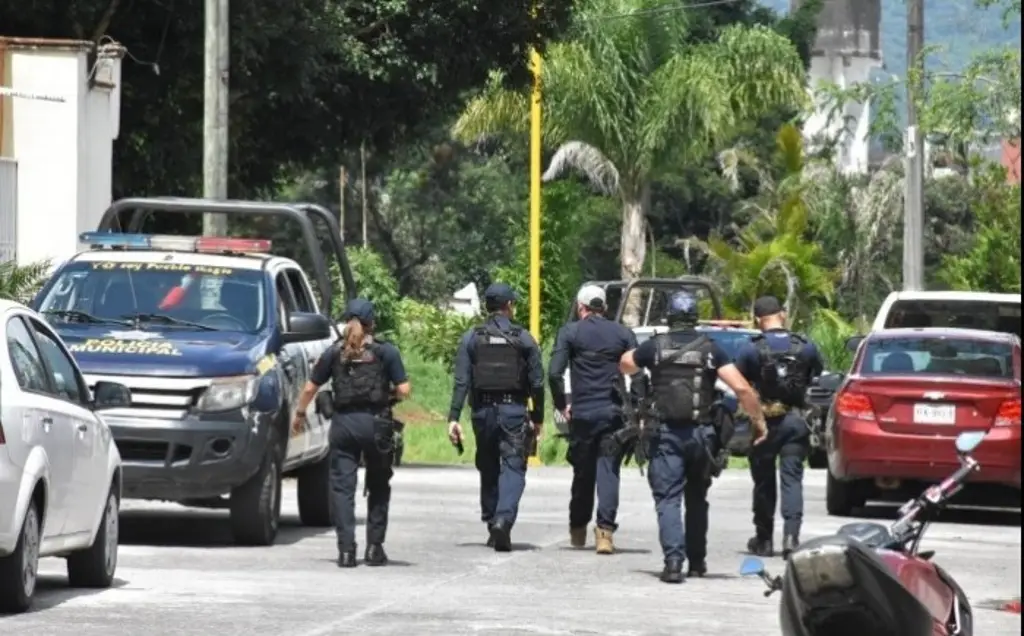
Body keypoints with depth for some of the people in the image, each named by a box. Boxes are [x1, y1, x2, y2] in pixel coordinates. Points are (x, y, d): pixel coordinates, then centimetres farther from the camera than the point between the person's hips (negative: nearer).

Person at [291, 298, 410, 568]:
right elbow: (404, 390, -4)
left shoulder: (335, 353, 7)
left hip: (343, 424, 1)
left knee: (342, 486, 2)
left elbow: (310, 388, 10)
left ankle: (346, 550, -7)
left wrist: (299, 414, 25)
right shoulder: (385, 352, 1)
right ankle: (374, 547, 12)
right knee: (378, 487, 14)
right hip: (375, 424, -1)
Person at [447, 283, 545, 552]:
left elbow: (461, 381, -4)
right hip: (514, 411, -2)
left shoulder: (471, 338, 2)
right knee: (513, 469, -3)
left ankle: (491, 525, 20)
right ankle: (503, 520, -23)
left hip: (483, 411, 2)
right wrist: (538, 419, 8)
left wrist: (454, 418, -6)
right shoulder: (524, 339, 0)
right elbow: (537, 383, 0)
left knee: (488, 469, 15)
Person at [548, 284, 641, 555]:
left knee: (583, 472, 13)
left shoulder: (570, 332, 2)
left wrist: (561, 404, 4)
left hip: (582, 413, 0)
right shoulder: (623, 334, 7)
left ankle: (578, 530, 25)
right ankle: (605, 529, -16)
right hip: (614, 411, 0)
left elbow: (554, 373, -7)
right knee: (608, 471, -1)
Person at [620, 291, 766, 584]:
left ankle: (673, 560, -20)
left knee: (667, 499, -4)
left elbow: (624, 364, 19)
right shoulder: (710, 349, 0)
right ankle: (697, 561, 24)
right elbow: (742, 388, -8)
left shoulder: (655, 346, -1)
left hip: (665, 433, -2)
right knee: (697, 499, 18)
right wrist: (758, 420, 4)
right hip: (700, 433, 2)